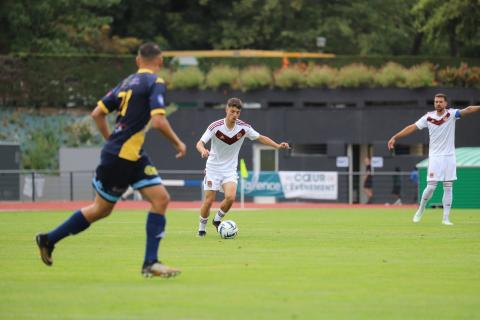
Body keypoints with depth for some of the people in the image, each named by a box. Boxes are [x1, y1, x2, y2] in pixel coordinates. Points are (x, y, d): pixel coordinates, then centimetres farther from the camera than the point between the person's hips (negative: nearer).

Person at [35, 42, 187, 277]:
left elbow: (97, 113, 15)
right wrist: (178, 143, -8)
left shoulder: (127, 82, 12)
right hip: (119, 158, -9)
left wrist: (112, 141, 23)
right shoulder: (154, 83, -11)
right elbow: (158, 121, -22)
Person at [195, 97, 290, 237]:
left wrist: (277, 145, -7)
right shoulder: (216, 126, -16)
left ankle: (217, 219, 8)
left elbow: (260, 138, 5)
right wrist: (203, 150, -43)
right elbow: (200, 143, -19)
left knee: (230, 197, -19)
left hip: (230, 169, 2)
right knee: (209, 200, -8)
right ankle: (202, 226, 15)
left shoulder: (244, 127, -7)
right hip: (213, 168, -2)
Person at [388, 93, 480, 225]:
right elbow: (412, 127, 0)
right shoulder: (429, 117, -1)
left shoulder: (451, 114, -5)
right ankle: (421, 210, 18)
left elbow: (467, 110, -22)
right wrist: (395, 137, -5)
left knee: (448, 187, 1)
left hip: (449, 156, 0)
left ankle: (446, 218, 7)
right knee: (431, 187, -5)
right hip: (435, 156, 0)